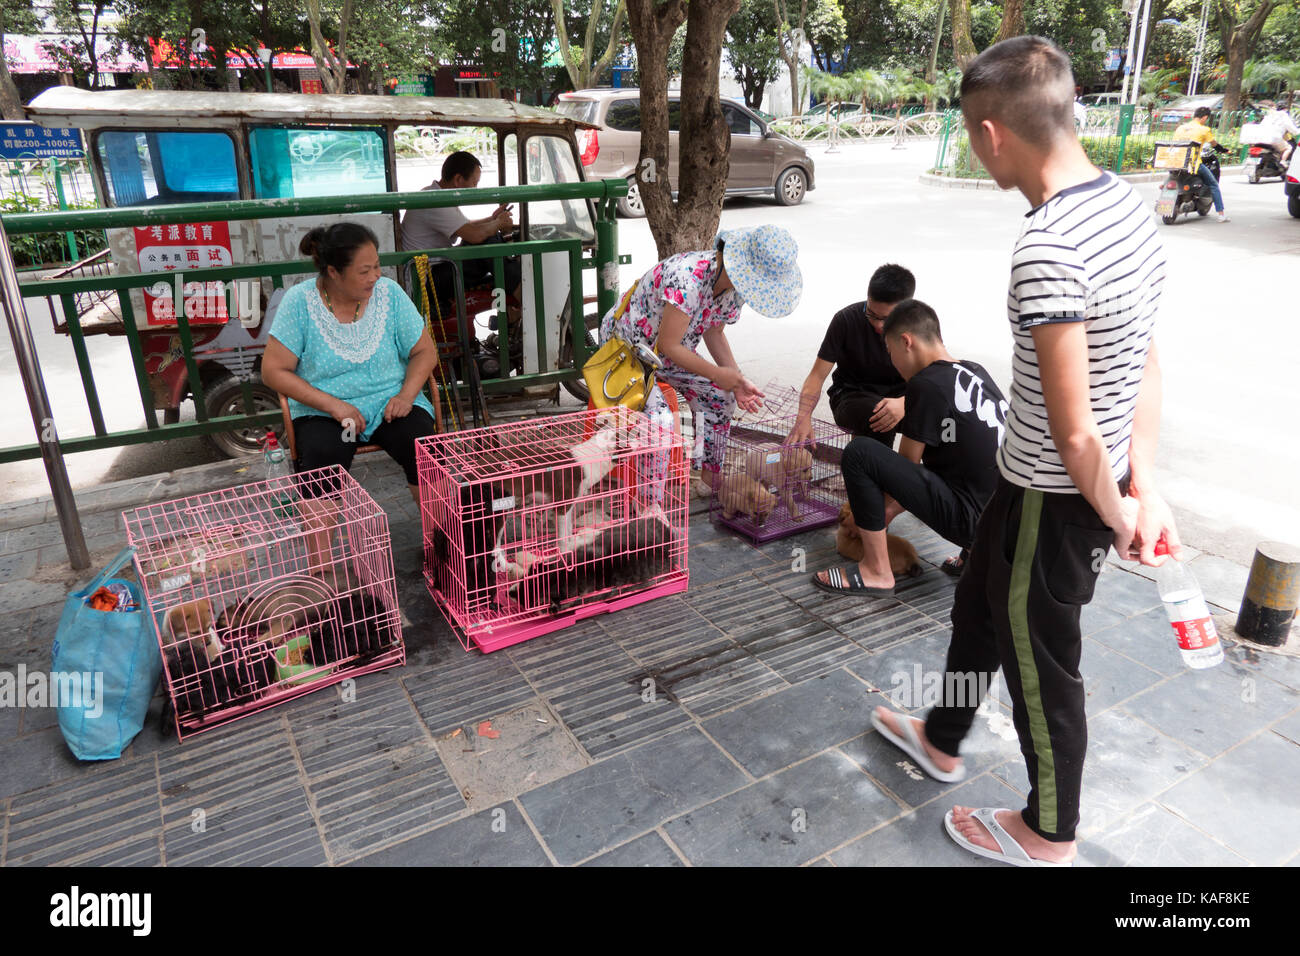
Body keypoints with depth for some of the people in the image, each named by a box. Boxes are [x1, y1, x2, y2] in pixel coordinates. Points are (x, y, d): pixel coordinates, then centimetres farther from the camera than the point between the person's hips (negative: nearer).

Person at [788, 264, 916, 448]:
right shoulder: (846, 320, -16)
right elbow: (817, 376, -15)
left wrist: (903, 403, -38)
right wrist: (803, 418, -32)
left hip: (901, 396, 2)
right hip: (851, 396, -2)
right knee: (876, 416, -37)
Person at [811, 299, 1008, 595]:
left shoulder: (927, 384, -13)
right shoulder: (976, 373, 12)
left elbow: (909, 462, -4)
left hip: (971, 520, -9)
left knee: (859, 452, -13)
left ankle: (877, 573, -4)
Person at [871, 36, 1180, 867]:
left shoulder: (1046, 247, -29)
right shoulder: (1126, 203, 1)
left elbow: (1075, 431, -26)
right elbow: (1146, 365, 4)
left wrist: (1116, 516, -9)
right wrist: (1143, 488, 5)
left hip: (1052, 496, -9)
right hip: (1091, 487, 9)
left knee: (1041, 660, 12)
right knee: (980, 603, 26)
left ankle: (1050, 832, 39)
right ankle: (942, 740, 51)